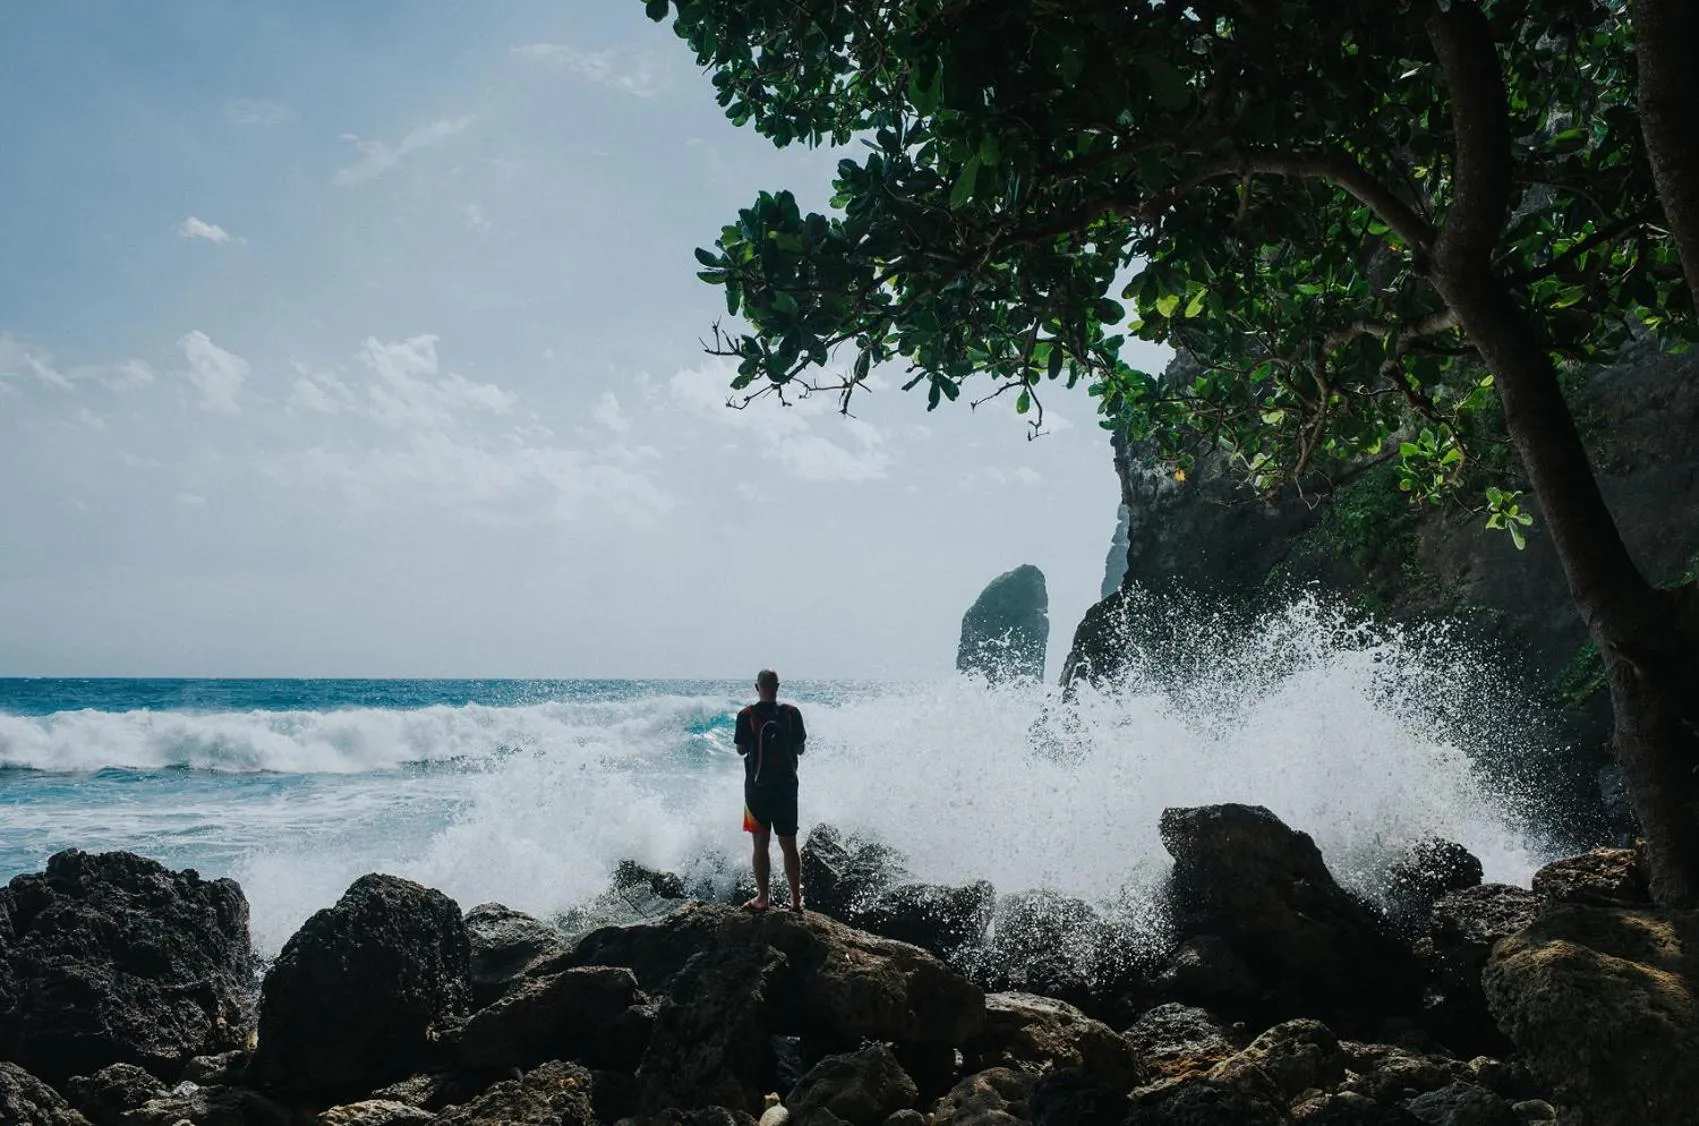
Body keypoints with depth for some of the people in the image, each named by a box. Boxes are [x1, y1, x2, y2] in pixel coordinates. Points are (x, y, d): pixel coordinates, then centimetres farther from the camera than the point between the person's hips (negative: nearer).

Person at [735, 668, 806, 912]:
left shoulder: (747, 715, -8)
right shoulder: (792, 713, -4)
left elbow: (741, 750, -2)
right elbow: (800, 749, 2)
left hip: (758, 786, -2)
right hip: (787, 784, 2)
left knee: (761, 844, 7)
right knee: (789, 844, 9)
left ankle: (762, 898, 9)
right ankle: (796, 899, 11)